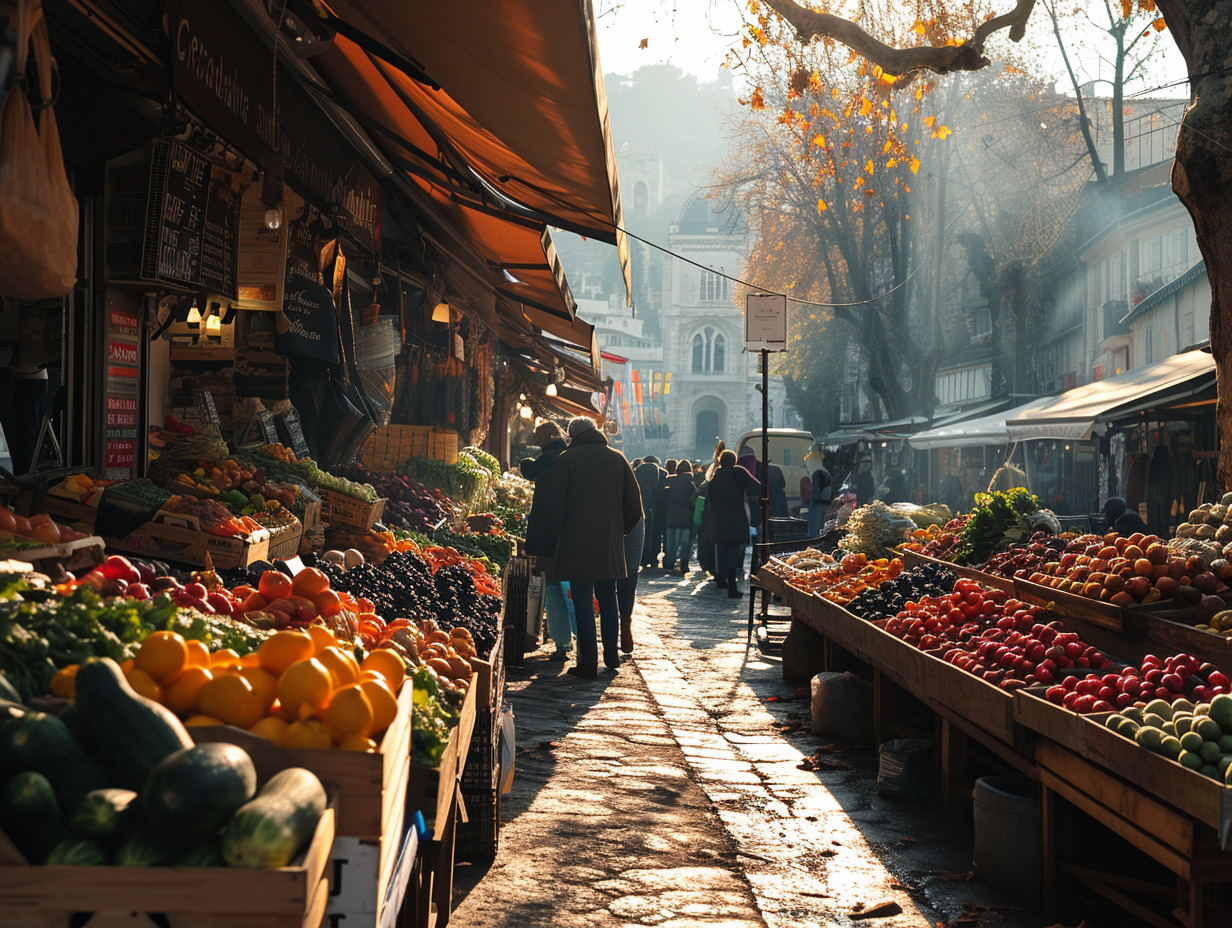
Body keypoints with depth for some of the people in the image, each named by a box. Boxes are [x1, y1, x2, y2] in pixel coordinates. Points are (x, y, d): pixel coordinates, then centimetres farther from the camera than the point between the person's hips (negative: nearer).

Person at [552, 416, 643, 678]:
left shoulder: (567, 459, -4)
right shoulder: (616, 458, 6)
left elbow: (558, 503, -6)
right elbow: (634, 501, 6)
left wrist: (561, 533, 6)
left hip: (577, 542, -3)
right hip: (610, 543, 3)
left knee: (583, 600, 0)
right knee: (608, 597, 16)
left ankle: (588, 661, -2)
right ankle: (611, 655, 23)